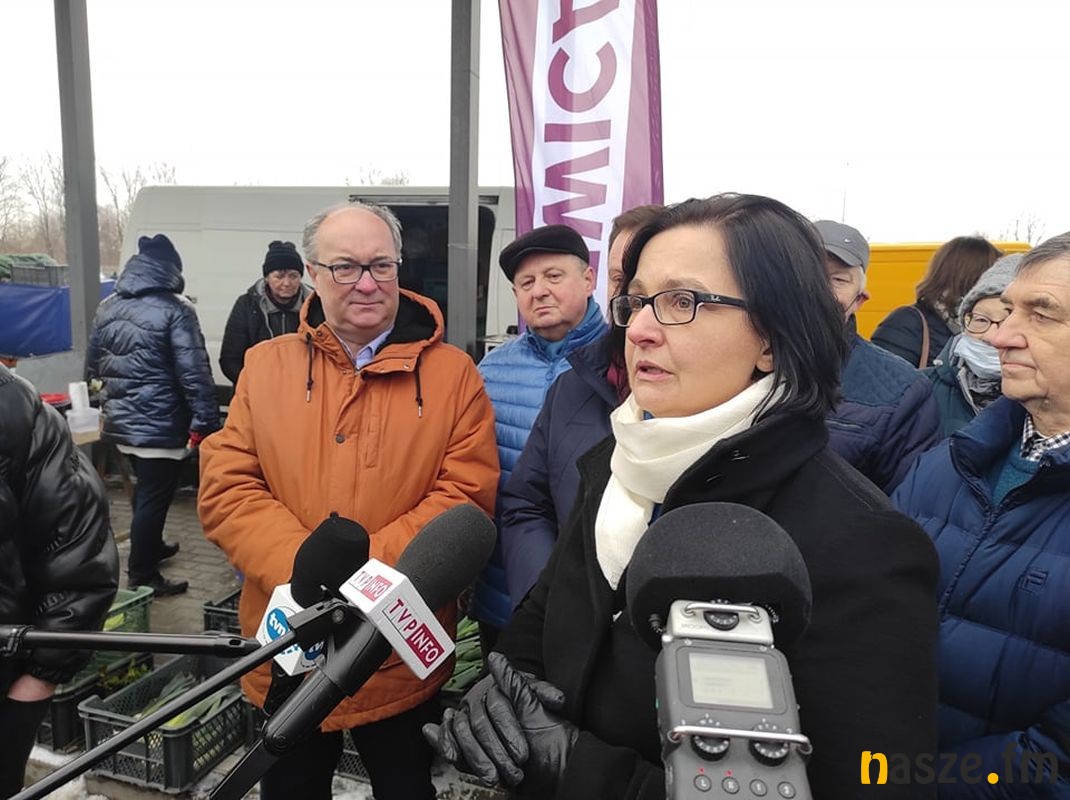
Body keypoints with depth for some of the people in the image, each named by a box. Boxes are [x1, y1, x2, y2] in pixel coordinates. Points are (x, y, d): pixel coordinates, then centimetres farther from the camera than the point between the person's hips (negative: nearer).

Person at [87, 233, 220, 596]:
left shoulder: (107, 307, 7)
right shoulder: (174, 310, -16)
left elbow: (92, 366, 16)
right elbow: (194, 372, -20)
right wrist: (205, 422, -16)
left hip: (120, 422, 8)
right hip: (159, 426, -8)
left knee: (145, 490, 25)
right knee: (154, 497, 4)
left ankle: (151, 547, 43)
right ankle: (141, 575, 13)